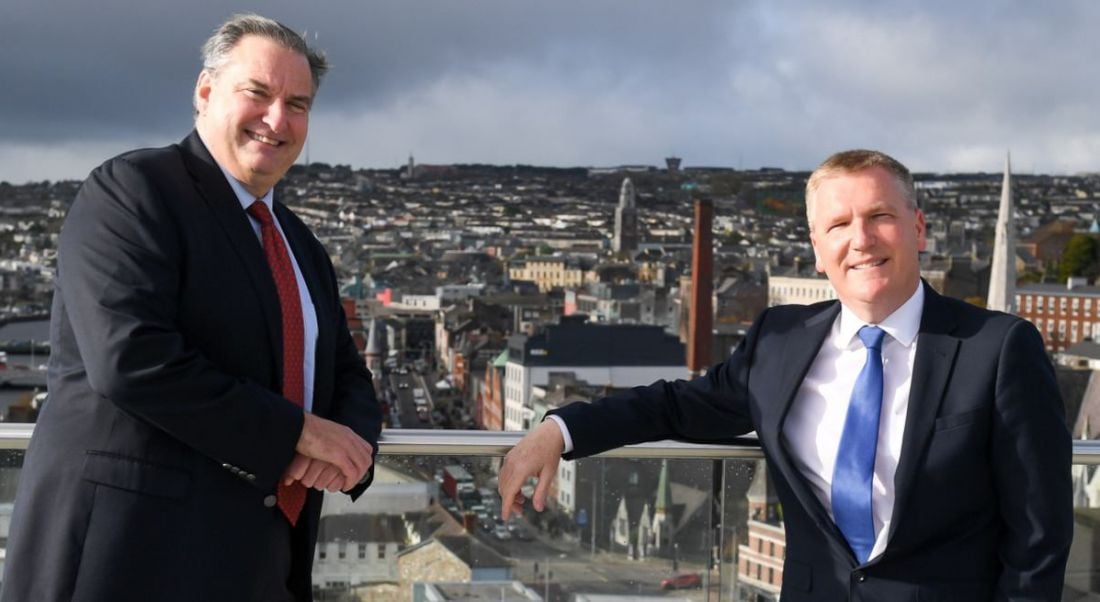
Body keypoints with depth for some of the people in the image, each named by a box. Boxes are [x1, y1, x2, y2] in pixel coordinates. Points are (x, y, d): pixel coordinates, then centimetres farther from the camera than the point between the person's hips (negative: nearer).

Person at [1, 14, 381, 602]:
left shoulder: (301, 246, 18)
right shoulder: (130, 190, -7)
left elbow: (345, 377, 20)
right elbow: (132, 359, -20)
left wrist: (350, 442, -5)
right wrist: (299, 431, -17)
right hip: (131, 552, -7)